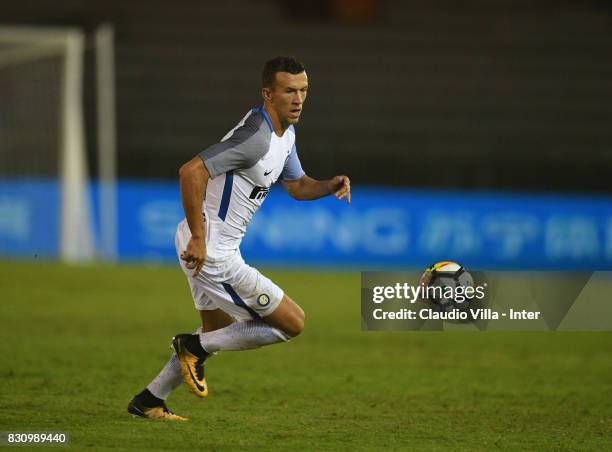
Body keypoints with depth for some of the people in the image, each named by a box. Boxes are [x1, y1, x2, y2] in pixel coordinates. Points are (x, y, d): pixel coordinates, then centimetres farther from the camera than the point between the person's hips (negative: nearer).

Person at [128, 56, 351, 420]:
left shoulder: (285, 133, 8)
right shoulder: (256, 138, -24)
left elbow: (296, 185, 23)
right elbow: (191, 172, -32)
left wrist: (331, 186, 1)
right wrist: (198, 238, -30)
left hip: (218, 247, 11)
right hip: (211, 252, -11)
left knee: (218, 330, 28)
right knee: (293, 323, -5)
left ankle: (150, 401, 35)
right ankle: (196, 347, 3)